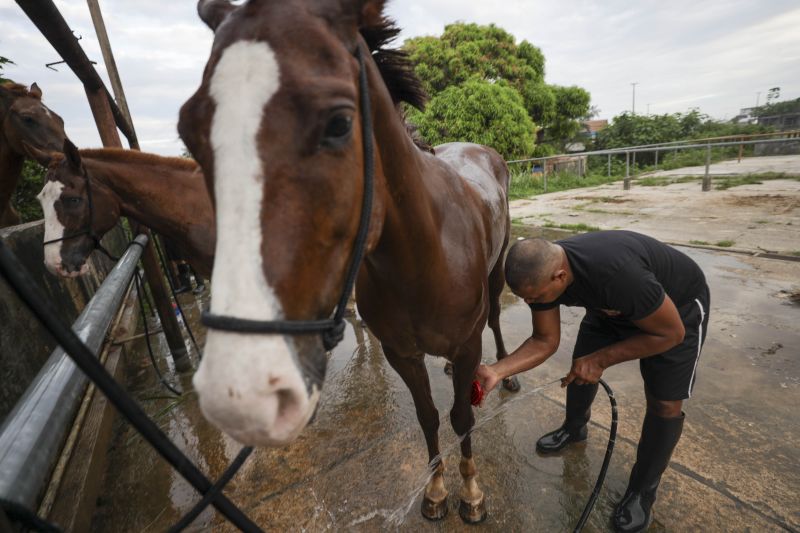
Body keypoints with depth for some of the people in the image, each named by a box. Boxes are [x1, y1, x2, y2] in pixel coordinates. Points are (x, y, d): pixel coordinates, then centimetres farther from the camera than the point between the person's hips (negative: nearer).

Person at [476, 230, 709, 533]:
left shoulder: (617, 273, -45)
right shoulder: (540, 272, -25)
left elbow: (671, 333, -27)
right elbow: (545, 341, -15)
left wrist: (601, 359, -25)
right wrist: (497, 372, -28)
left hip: (679, 304, -5)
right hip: (613, 305, 5)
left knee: (665, 403, -6)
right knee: (580, 367, 9)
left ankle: (642, 492, 17)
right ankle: (574, 429, 39)